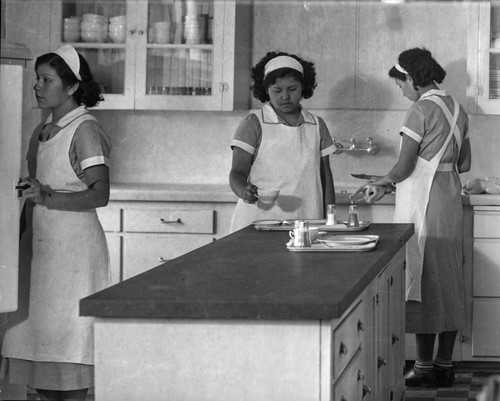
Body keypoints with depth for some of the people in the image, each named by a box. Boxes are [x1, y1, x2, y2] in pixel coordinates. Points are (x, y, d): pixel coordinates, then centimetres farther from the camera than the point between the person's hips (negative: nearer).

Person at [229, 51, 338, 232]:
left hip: (306, 222, 3)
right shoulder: (253, 124, 2)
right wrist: (244, 191, -26)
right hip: (260, 220, -3)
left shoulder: (317, 125, 14)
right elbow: (238, 173, -3)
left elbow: (325, 176, 16)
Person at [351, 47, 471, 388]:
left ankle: (425, 367, 1)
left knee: (424, 282, -3)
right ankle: (445, 365, 14)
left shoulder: (421, 110, -14)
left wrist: (378, 184, 3)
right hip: (451, 200, 8)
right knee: (448, 281, 10)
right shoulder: (457, 108, 10)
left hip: (423, 204, -8)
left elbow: (404, 167, -14)